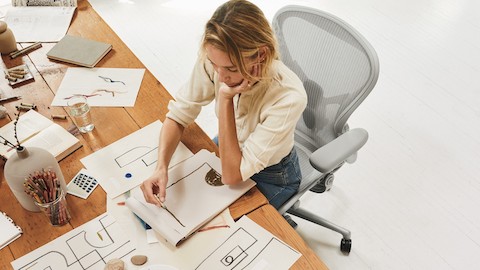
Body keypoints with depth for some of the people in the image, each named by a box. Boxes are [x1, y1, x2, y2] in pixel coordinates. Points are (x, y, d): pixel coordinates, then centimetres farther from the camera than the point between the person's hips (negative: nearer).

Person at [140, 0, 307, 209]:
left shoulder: (289, 97, -38)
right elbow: (178, 116, -13)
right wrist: (161, 167, -29)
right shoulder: (213, 60, -26)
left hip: (271, 177, -4)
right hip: (228, 148, 4)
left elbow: (232, 176, -33)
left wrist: (225, 98, -39)